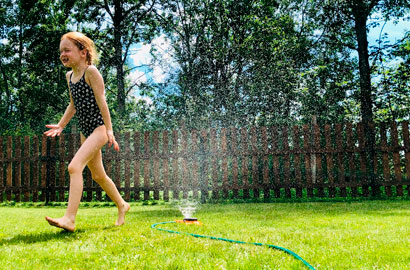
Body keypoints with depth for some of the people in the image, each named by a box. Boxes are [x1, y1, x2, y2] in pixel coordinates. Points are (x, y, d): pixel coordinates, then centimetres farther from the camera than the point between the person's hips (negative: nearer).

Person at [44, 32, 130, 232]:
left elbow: (101, 101, -14)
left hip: (99, 128, -9)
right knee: (98, 175, 17)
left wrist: (109, 130, -16)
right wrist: (61, 125, 12)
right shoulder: (69, 76, 11)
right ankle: (122, 206, 36)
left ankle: (69, 218, -26)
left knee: (75, 166, -24)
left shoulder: (90, 71, -12)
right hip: (85, 131, 9)